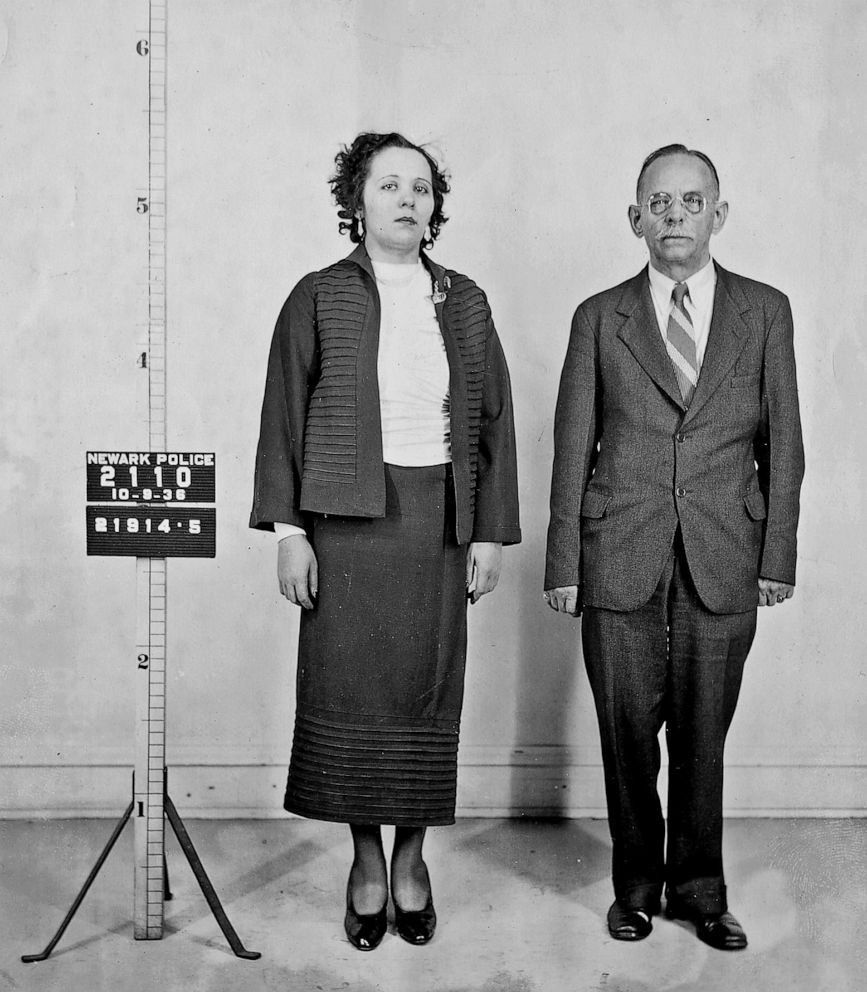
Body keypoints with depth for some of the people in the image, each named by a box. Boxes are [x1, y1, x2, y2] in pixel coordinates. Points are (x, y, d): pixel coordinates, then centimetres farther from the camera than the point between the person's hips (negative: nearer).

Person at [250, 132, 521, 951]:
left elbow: (493, 419, 9)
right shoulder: (318, 299, 3)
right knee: (351, 689, 1)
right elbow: (284, 417, 1)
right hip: (348, 519, -2)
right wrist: (289, 530, -5)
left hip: (439, 520, 2)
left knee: (428, 689, 5)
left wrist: (491, 531, 4)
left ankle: (411, 856, 21)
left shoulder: (464, 303, 10)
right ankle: (366, 862, 18)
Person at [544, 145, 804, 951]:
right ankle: (636, 884, 24)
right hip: (620, 560, 0)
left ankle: (699, 887, 25)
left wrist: (778, 555, 2)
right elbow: (572, 448, 5)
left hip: (723, 564, 0)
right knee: (627, 734, 7)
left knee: (703, 736, 8)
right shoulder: (600, 318, 5)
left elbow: (781, 442, 8)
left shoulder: (765, 312, 7)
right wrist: (562, 566, 1)